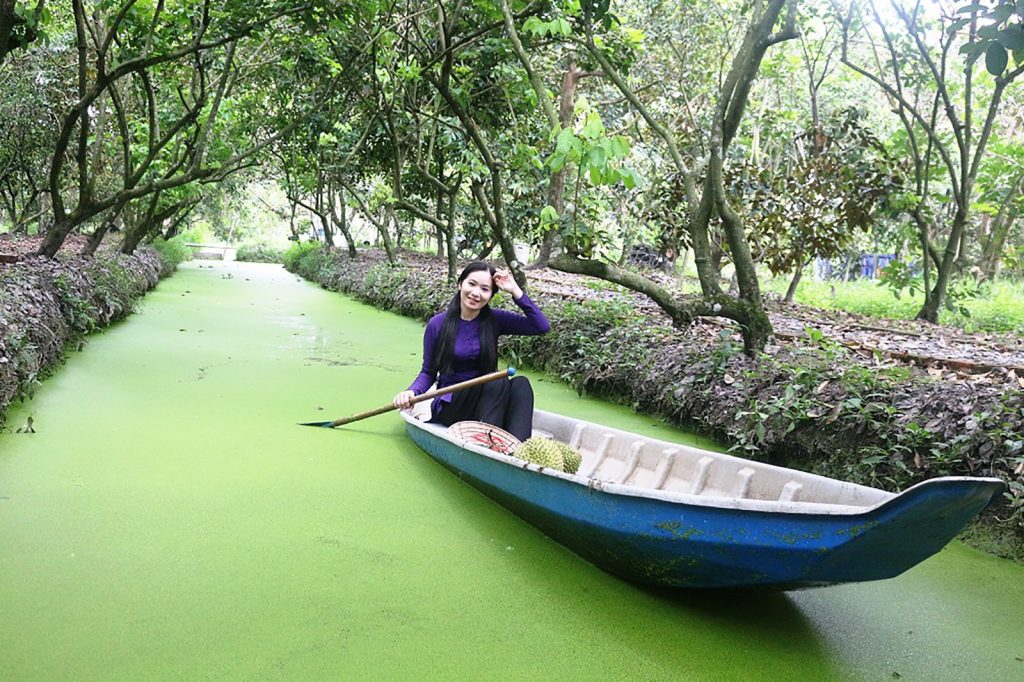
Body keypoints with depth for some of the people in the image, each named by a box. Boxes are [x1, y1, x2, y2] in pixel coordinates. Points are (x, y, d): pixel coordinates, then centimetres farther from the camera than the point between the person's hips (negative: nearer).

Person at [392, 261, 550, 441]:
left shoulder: (494, 320, 2)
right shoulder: (437, 324, -3)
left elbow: (542, 326, -7)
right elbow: (428, 372, 4)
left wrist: (515, 291, -11)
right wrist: (411, 392, -17)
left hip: (487, 403, 3)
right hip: (450, 407, -3)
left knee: (520, 383, -28)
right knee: (498, 383, -30)